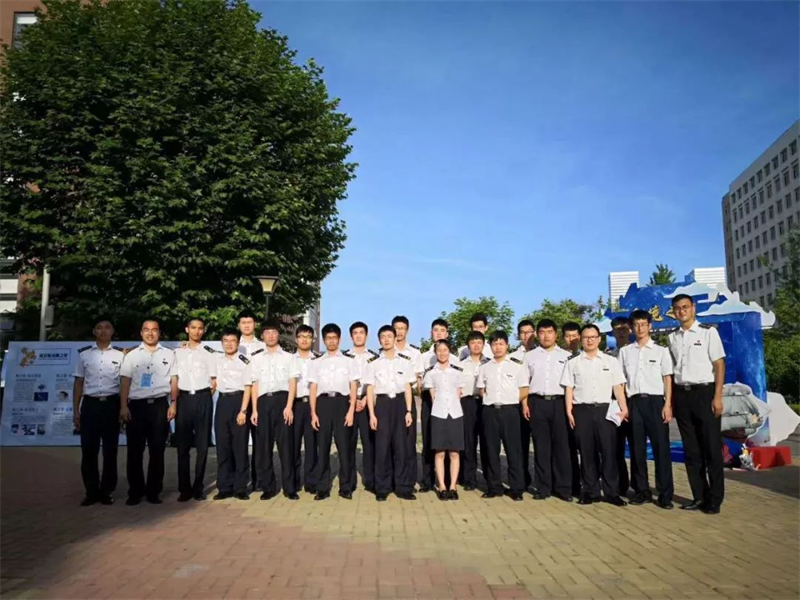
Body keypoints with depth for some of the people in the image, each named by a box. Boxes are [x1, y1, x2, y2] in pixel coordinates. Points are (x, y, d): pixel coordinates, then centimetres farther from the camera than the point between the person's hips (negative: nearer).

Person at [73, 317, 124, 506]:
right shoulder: (84, 354, 7)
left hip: (111, 405, -1)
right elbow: (78, 383, 10)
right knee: (88, 450, 1)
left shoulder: (120, 354, 4)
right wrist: (75, 410, 4)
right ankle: (91, 492, 12)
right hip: (90, 404, 1)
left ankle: (106, 491, 13)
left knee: (110, 450, 4)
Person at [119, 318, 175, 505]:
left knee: (157, 451, 3)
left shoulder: (169, 355, 9)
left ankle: (153, 491, 12)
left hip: (159, 405, 0)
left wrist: (173, 405, -1)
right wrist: (123, 407, -4)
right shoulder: (131, 355, 9)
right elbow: (125, 382, 5)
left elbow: (174, 381, 7)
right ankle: (135, 492, 12)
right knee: (135, 451, 2)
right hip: (136, 405, 0)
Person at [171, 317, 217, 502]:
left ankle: (198, 487, 12)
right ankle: (184, 488, 10)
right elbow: (174, 380, 7)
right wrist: (173, 402, -1)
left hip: (203, 399, -2)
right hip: (184, 398, 2)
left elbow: (214, 381, 4)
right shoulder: (178, 352, 9)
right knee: (183, 445, 3)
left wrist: (207, 397, -2)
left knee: (202, 444, 3)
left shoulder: (209, 352, 2)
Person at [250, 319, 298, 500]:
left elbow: (292, 382, 2)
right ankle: (268, 486, 13)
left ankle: (289, 487, 5)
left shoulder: (288, 356, 7)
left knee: (285, 444, -1)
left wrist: (289, 406, -8)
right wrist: (254, 410, 3)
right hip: (263, 401, 2)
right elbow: (255, 384, 10)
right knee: (263, 445, 3)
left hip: (282, 399, -2)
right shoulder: (256, 357, 13)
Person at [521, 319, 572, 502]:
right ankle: (543, 487, 11)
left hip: (559, 402, -1)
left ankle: (563, 488, 8)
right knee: (541, 446, 3)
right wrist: (524, 404, 0)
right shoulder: (530, 356, 11)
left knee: (561, 445, 0)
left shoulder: (566, 356, 9)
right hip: (537, 403, 1)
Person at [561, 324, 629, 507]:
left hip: (605, 409, 0)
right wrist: (569, 411, -4)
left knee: (608, 451, -1)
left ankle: (612, 492, 7)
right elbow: (569, 388, 5)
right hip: (582, 410, 0)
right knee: (587, 452, 5)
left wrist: (624, 408, -4)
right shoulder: (573, 362, 8)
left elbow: (618, 387, 7)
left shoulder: (611, 361, 10)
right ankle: (590, 491, 13)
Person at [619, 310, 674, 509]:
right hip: (634, 402, 2)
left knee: (661, 447, -3)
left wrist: (667, 405, -6)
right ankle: (642, 491, 14)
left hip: (655, 401, -2)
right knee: (637, 448, 5)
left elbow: (667, 379, 4)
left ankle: (665, 494, 4)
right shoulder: (625, 351, 10)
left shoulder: (661, 351, 6)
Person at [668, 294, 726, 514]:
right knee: (691, 449, 9)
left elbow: (719, 365, -4)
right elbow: (671, 370, 11)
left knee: (711, 447, 1)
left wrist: (717, 397, -11)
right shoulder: (672, 338, 10)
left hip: (704, 392, -4)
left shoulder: (708, 332, -2)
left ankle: (714, 500, 12)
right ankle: (699, 496, 19)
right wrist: (671, 400, 4)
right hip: (681, 395, 4)